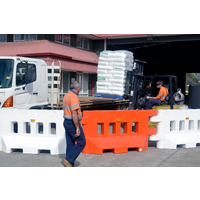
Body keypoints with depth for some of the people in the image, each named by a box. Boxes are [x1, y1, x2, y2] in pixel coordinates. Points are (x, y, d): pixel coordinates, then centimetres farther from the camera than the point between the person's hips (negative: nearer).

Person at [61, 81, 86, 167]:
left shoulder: (66, 96, 13)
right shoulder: (74, 97, -19)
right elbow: (74, 113, -25)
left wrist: (78, 123, 25)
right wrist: (77, 128, -23)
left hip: (67, 122, 9)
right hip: (73, 123, -9)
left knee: (70, 144, 12)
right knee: (81, 143, 0)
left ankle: (70, 165, 16)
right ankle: (68, 160, -4)